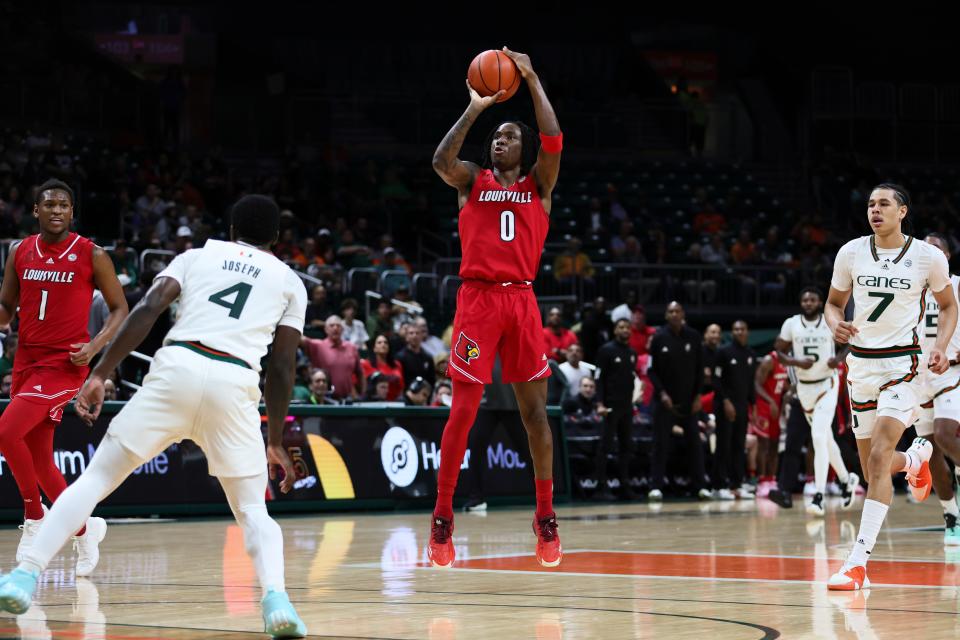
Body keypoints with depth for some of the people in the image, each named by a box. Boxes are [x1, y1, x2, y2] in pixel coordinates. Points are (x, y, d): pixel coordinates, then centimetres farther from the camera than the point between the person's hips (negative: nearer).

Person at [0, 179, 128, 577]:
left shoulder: (91, 255, -5)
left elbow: (120, 309, 1)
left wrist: (96, 345, -15)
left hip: (64, 364, -6)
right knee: (38, 460, 9)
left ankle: (34, 518, -4)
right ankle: (86, 529, 28)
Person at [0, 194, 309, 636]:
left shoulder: (196, 256, 22)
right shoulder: (289, 281, 21)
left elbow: (147, 309, 4)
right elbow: (282, 367, 16)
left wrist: (100, 374, 2)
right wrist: (276, 443, 24)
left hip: (177, 368, 0)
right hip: (236, 384, 0)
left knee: (97, 477, 10)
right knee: (253, 512, 12)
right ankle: (275, 598, -16)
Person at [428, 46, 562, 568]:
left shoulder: (539, 184, 12)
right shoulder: (472, 180, 9)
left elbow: (553, 143, -7)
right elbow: (442, 160, -12)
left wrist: (533, 82, -7)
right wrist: (475, 108, -13)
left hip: (522, 300, 2)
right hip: (477, 296, -2)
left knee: (534, 407, 3)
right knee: (463, 408, -6)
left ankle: (546, 518, 12)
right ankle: (442, 520, -1)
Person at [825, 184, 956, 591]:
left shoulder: (928, 257, -5)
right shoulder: (851, 253, 0)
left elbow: (948, 305, 10)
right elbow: (834, 302, 13)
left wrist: (940, 348, -7)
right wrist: (835, 325, -10)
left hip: (902, 364, -4)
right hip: (861, 362, 4)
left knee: (879, 459, -19)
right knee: (871, 466, 13)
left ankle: (858, 562, -21)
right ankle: (916, 457, 52)